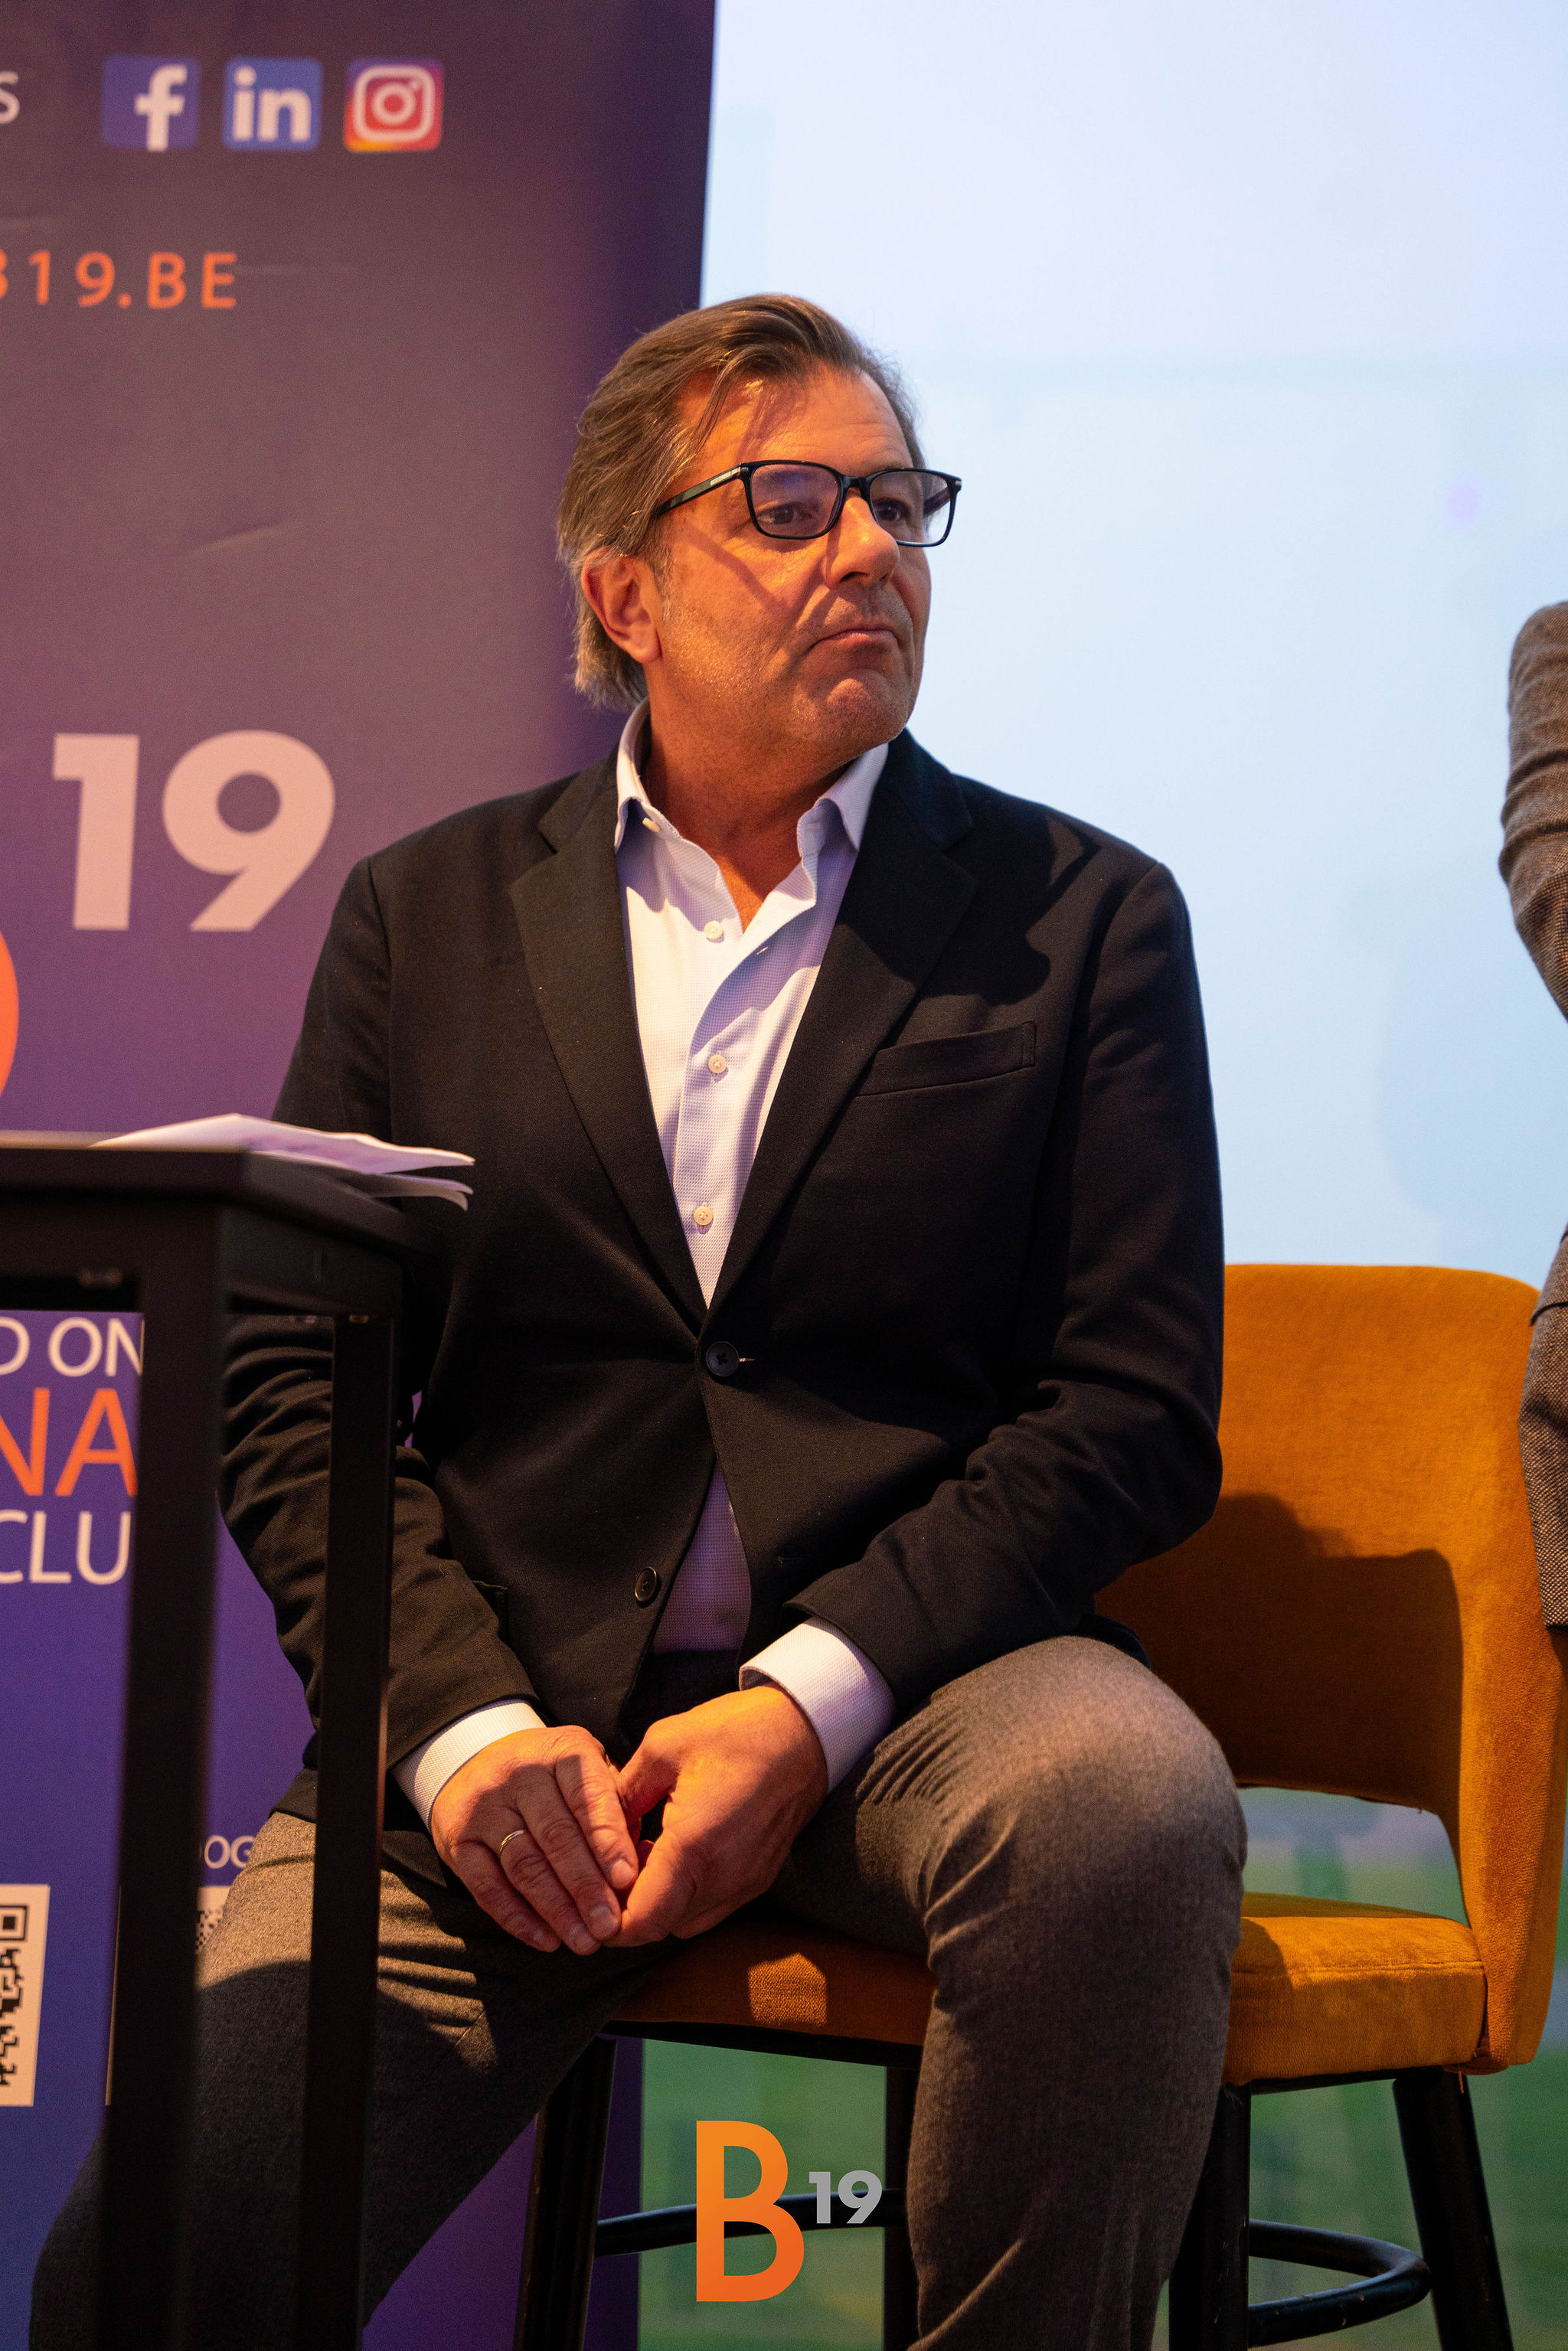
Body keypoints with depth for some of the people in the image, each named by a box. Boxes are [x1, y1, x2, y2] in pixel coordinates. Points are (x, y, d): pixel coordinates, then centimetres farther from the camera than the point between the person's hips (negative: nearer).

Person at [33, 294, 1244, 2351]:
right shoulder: (431, 912, 13)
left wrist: (806, 1702, -13)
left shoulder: (1085, 918, 9)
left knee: (1126, 1800, -35)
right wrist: (467, 1721, -10)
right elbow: (298, 1378, 7)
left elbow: (1133, 1403, 1)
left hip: (914, 1671, 0)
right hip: (508, 1701, 0)